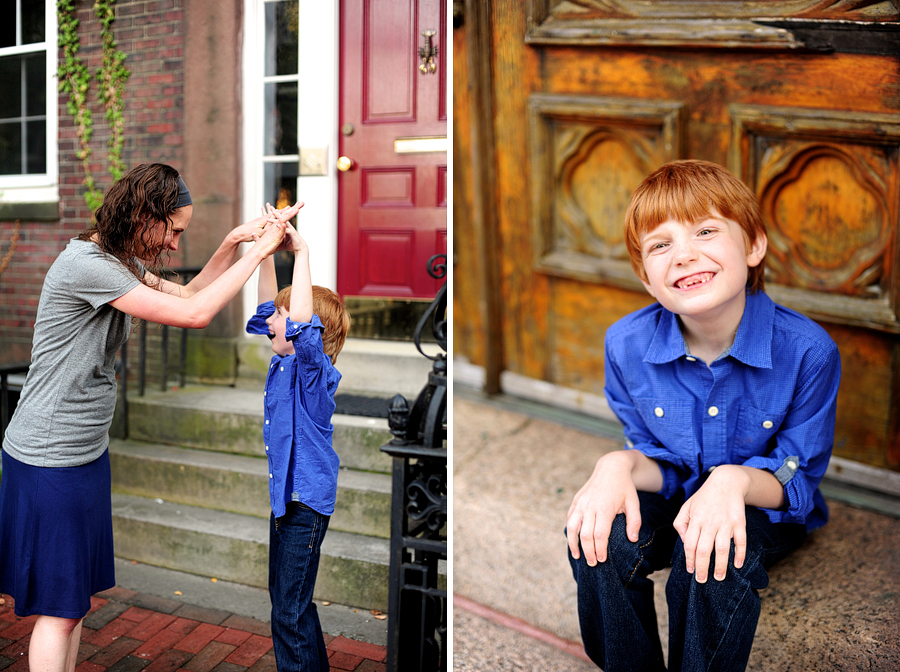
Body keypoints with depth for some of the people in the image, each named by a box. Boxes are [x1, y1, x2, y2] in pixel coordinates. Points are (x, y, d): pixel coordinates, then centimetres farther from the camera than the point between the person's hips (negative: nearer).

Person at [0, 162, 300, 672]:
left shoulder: (119, 261, 9)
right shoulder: (85, 265, -22)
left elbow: (187, 294, 15)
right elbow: (194, 314, -25)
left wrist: (233, 243, 1)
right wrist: (259, 251, -18)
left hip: (88, 452, 9)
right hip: (49, 459, -9)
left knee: (76, 596, 15)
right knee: (59, 608, 0)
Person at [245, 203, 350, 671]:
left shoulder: (314, 368, -17)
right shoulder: (283, 361, 6)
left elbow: (302, 325, -36)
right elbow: (268, 307, 12)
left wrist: (301, 253, -33)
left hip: (305, 500, -10)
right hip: (286, 493, 10)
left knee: (289, 611, -3)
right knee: (289, 600, 22)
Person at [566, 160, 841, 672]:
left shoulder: (808, 350, -22)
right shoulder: (626, 345, -14)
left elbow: (796, 484, -13)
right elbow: (661, 465, -2)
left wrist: (736, 481, -36)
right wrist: (622, 465, -27)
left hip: (765, 512, -2)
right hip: (675, 501, 3)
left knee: (712, 551, -36)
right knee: (600, 534, -29)